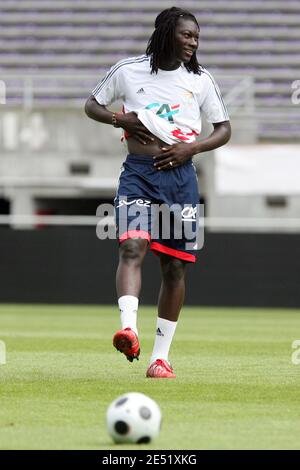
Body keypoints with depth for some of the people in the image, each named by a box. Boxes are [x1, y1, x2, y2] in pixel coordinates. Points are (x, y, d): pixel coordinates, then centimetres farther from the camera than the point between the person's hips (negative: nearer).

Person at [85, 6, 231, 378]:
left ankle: (161, 355, 13)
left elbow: (223, 129, 13)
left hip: (181, 178, 2)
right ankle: (128, 328, -41)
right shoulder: (128, 70, 3)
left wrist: (191, 148, -5)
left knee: (175, 266, 5)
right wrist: (120, 119, -6)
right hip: (138, 173, -2)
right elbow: (91, 105, 14)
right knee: (132, 247, -25)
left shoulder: (200, 80, 7)